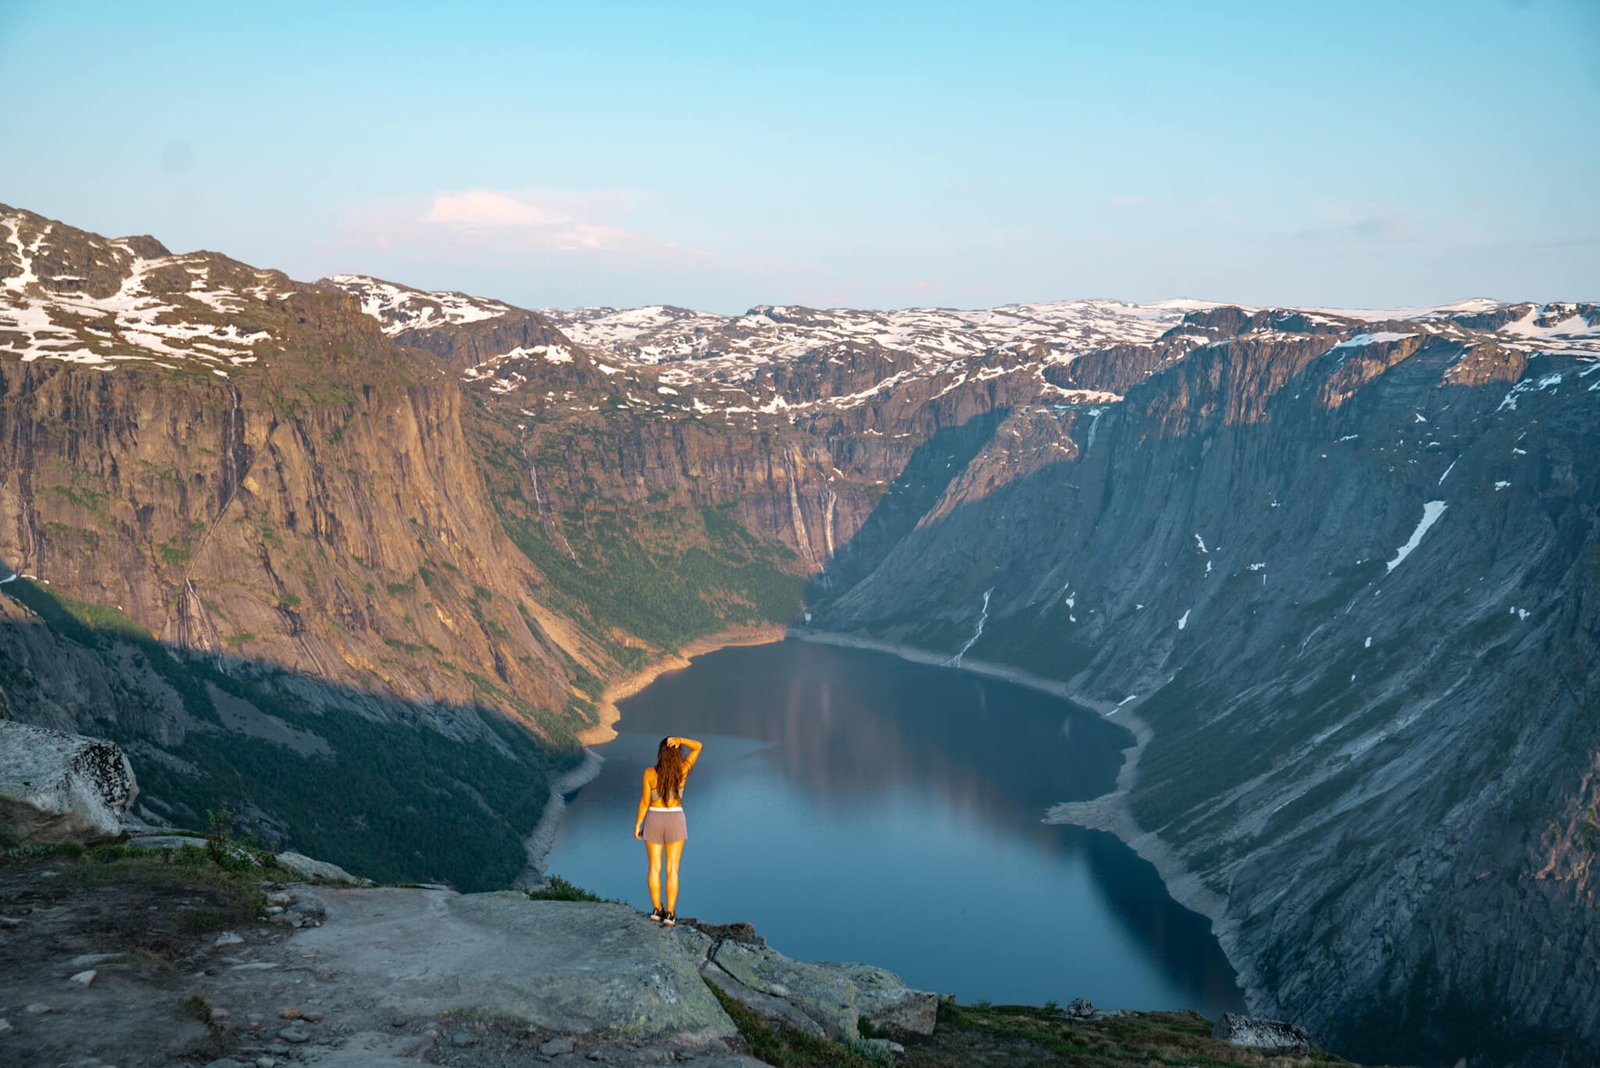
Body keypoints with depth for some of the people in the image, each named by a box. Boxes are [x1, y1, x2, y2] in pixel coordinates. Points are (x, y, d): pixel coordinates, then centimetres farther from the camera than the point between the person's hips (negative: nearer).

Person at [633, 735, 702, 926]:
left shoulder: (649, 773, -13)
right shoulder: (682, 770, -13)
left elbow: (644, 802, -9)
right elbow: (698, 747, -3)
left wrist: (637, 825, 3)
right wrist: (679, 740, -21)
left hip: (654, 821, 0)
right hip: (675, 822, 0)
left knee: (654, 868, 13)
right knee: (672, 870, 3)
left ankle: (657, 910, 17)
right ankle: (670, 914, -2)